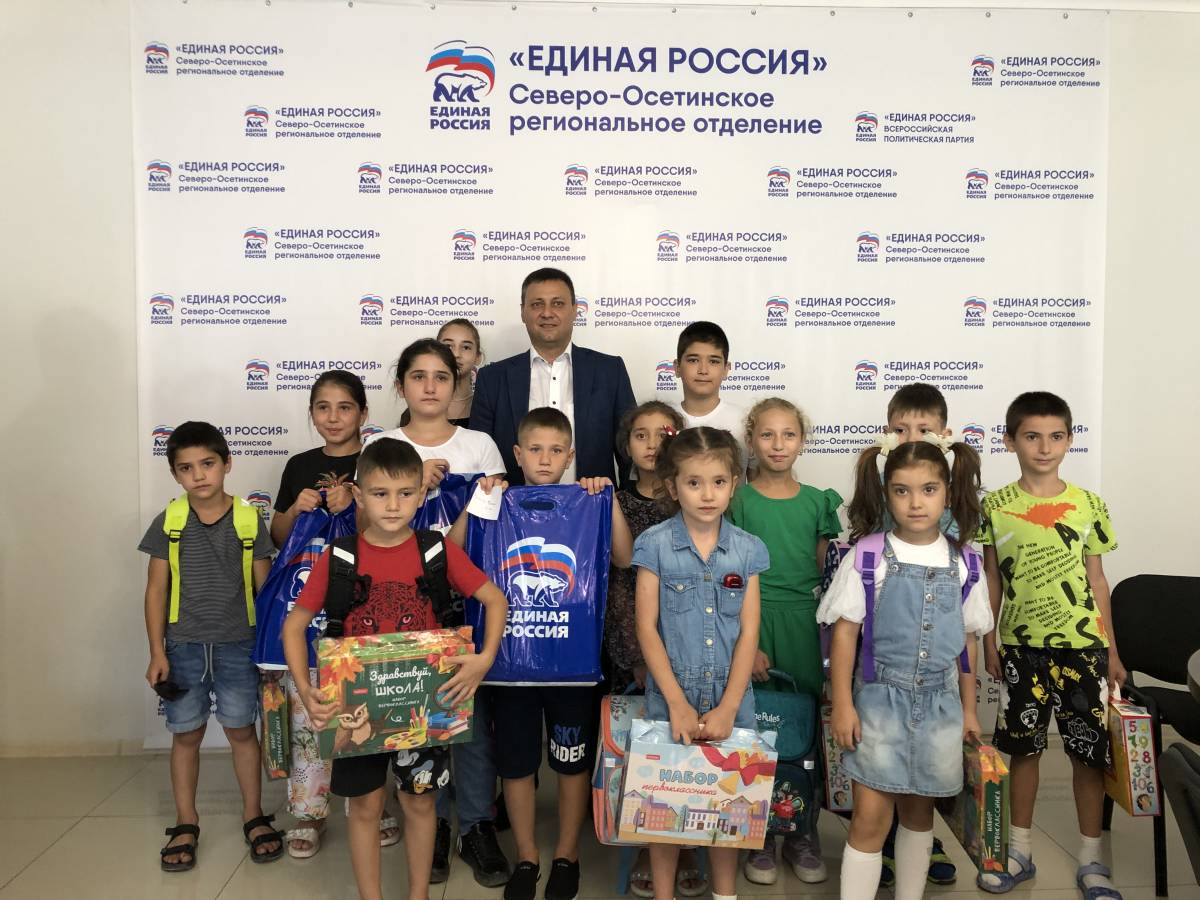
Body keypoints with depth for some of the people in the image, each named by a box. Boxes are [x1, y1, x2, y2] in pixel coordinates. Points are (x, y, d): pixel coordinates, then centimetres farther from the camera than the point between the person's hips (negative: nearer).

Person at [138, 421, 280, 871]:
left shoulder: (249, 521, -6)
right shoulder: (167, 523, -3)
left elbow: (264, 586, 0)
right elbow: (156, 590, 2)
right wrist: (157, 652, -2)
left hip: (238, 645, -1)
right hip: (183, 646, 1)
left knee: (242, 730, 8)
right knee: (186, 734, 12)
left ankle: (254, 817, 25)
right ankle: (186, 824, 28)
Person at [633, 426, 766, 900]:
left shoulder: (747, 550, 0)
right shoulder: (655, 545, -6)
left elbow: (749, 633, -2)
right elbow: (646, 628, -7)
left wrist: (727, 707, -10)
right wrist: (678, 702, -13)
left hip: (730, 700, 2)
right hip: (670, 699, -2)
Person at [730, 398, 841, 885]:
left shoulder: (817, 501, 6)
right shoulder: (737, 500, -1)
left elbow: (827, 575, 11)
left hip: (804, 625, 2)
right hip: (751, 624, -2)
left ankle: (803, 833, 24)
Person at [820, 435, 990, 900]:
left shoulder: (963, 564, 1)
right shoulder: (867, 557, -10)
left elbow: (967, 640, 9)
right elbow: (845, 632, -7)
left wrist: (969, 708, 12)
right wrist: (842, 705, -10)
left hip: (939, 703, 3)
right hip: (880, 700, -3)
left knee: (919, 811, 16)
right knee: (870, 818, -3)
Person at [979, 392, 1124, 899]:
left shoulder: (1088, 505, 0)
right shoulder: (995, 507, -3)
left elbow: (1096, 580, 5)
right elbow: (992, 580, 3)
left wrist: (1111, 651, 6)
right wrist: (988, 642, 2)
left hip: (1082, 645, 1)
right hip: (1022, 647, 0)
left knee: (1088, 750, 7)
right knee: (1024, 747, 10)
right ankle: (1020, 852, 25)